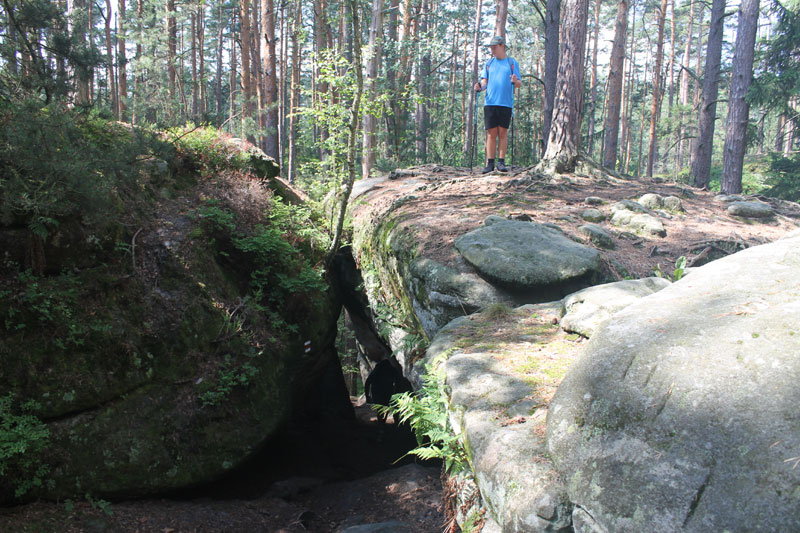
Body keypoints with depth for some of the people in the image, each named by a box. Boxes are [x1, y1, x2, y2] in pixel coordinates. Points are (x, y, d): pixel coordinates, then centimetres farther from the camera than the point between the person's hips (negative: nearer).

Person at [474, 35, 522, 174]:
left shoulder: (512, 62, 10)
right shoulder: (489, 63, 18)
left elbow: (519, 84, 6)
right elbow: (484, 81, 13)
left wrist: (516, 81, -17)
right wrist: (480, 86, -9)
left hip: (506, 103, -2)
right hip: (490, 102, 2)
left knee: (503, 132, -3)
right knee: (491, 133, -1)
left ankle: (501, 162, 2)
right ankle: (490, 163, 1)